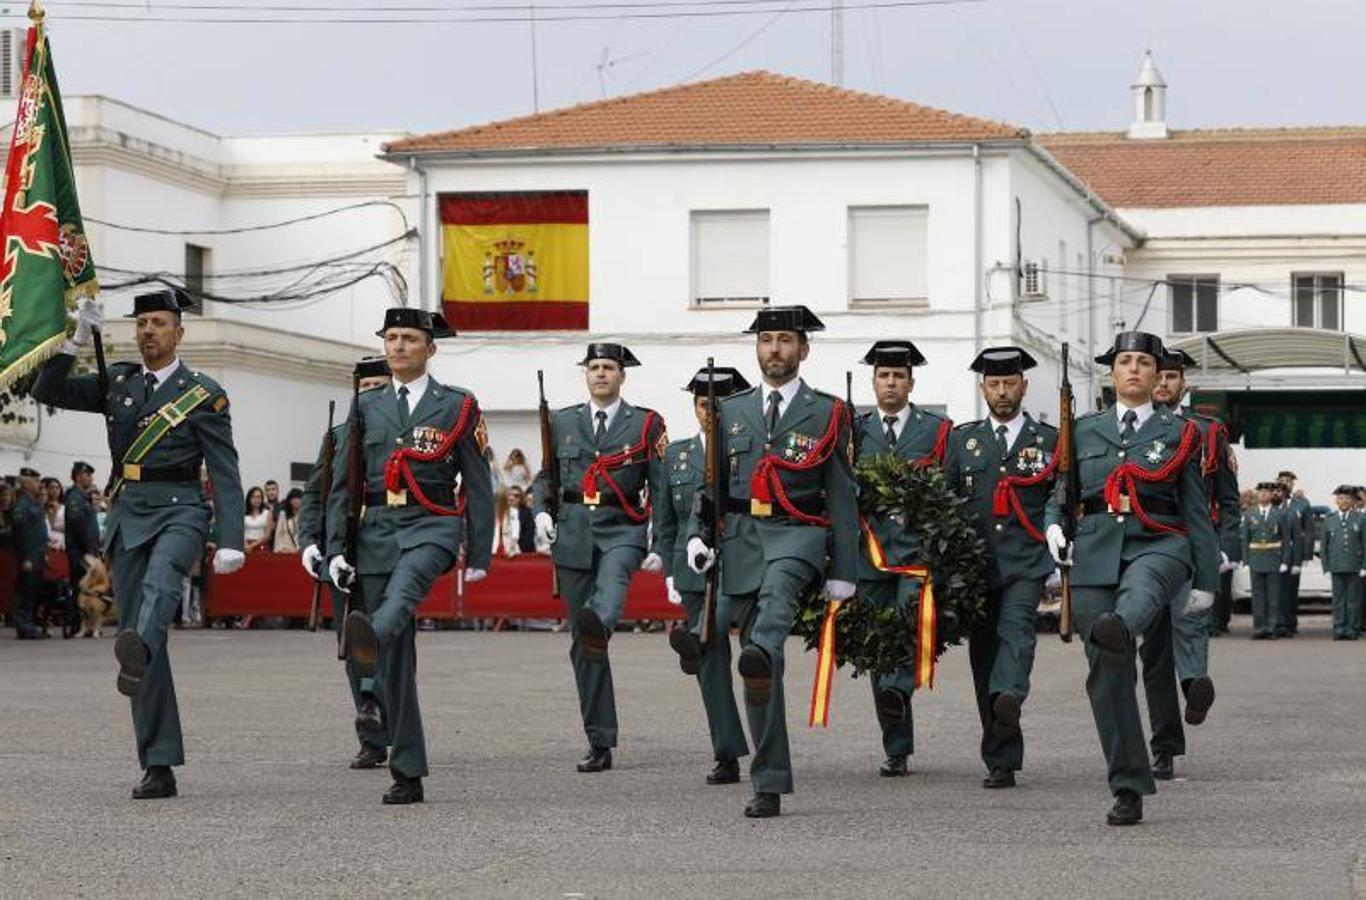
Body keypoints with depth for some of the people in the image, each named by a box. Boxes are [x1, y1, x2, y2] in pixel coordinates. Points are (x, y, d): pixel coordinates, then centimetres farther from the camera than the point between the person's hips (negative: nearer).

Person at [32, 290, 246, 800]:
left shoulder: (203, 395, 2)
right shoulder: (116, 383, 15)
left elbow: (226, 475, -2)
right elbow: (48, 392, 9)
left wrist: (231, 543, -12)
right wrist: (77, 339, -3)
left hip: (179, 512, -4)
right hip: (127, 514, 4)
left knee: (160, 584, -37)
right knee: (137, 629, 0)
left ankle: (136, 652, -70)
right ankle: (158, 767, 2)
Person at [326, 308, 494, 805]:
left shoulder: (458, 406, 7)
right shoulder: (368, 407, 15)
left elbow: (477, 485, 6)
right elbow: (342, 484, 14)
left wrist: (479, 556, 1)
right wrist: (335, 549, 3)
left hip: (432, 525, -3)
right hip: (377, 528, 3)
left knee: (405, 585, -39)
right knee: (397, 659, 2)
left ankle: (369, 643, -70)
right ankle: (408, 774, 7)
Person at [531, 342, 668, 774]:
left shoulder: (646, 423, 7)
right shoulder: (562, 422, 14)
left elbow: (661, 488, 5)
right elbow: (545, 475, 20)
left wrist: (659, 547, -3)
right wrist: (542, 511, -2)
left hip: (622, 528, -3)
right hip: (573, 531, 3)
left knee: (612, 579, -39)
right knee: (581, 643, 1)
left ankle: (600, 625, -73)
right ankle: (600, 742, 6)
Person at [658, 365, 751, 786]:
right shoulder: (676, 455, 13)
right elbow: (666, 520, 16)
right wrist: (670, 573, 10)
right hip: (693, 566, 2)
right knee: (712, 663, 0)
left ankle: (694, 640, -58)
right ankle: (727, 756, 2)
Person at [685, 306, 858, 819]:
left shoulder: (826, 413, 7)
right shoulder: (732, 412, 17)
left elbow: (842, 497, 6)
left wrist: (843, 571, 1)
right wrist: (697, 533, -1)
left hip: (798, 531, -3)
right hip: (742, 537, 3)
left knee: (779, 584, -40)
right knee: (760, 677, 0)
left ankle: (762, 653, -71)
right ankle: (769, 785, 3)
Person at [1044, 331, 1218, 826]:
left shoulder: (1179, 432, 15)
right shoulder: (1084, 430, 20)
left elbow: (1196, 511, 13)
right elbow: (1060, 490, 23)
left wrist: (1205, 578, 6)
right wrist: (1054, 525, 0)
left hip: (1158, 544, -2)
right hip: (1096, 549, 2)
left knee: (1140, 586, -41)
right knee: (1106, 675, -5)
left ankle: (1117, 632, -78)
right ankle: (1128, 789, 1)